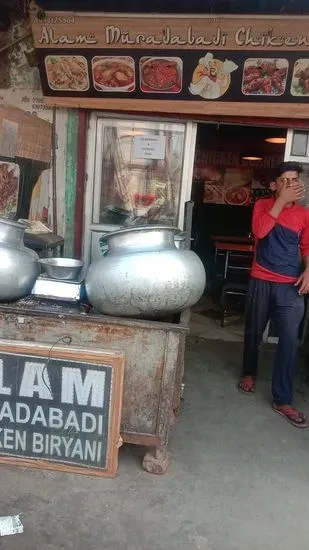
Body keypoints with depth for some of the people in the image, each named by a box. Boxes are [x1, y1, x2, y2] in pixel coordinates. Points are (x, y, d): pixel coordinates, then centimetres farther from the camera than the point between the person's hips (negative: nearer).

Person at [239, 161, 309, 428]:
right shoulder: (263, 205, -1)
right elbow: (260, 231, -20)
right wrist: (282, 200, -20)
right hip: (261, 282, -1)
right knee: (253, 333, 14)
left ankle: (282, 400, 5)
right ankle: (249, 373, 40)